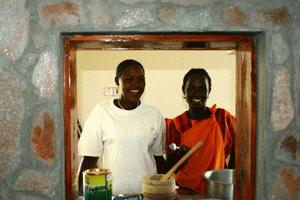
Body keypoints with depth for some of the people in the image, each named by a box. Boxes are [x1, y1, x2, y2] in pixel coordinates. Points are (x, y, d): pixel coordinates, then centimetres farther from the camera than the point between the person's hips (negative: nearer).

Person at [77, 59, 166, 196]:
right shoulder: (101, 112, -7)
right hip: (111, 193, -2)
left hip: (147, 193, 2)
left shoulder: (154, 114, 1)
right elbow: (89, 160, -4)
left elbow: (158, 158, 8)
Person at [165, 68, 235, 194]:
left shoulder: (223, 118, -8)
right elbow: (170, 167, -5)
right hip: (185, 192, 0)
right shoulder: (176, 124, -7)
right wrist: (180, 156, -24)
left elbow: (236, 153, 2)